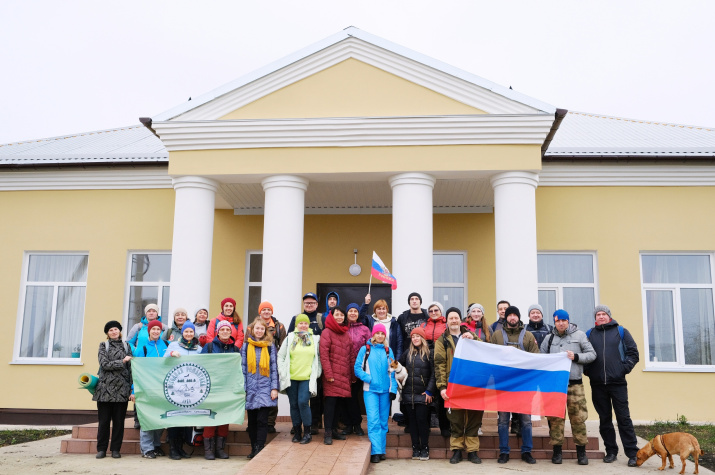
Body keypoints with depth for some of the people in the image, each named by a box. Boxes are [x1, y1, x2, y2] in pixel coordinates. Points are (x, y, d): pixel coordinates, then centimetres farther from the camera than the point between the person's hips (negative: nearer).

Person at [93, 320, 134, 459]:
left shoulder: (126, 346, 11)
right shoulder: (103, 346, 8)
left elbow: (131, 368, 5)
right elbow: (105, 364, -7)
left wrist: (132, 390, -1)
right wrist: (122, 361, -8)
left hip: (121, 389, 1)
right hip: (105, 389, -1)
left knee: (119, 421, 4)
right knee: (104, 420, 2)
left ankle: (116, 449, 12)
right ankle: (101, 449, 12)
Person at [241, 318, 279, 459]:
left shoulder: (270, 347, 6)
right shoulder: (246, 346, 8)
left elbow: (274, 368, 5)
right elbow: (243, 368, 7)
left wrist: (274, 388, -2)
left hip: (265, 387, -1)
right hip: (251, 388, 2)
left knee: (262, 420, -9)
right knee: (252, 421, 7)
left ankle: (259, 448, -7)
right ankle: (254, 449, 16)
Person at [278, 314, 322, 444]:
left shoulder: (315, 339, 9)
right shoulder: (290, 338, 7)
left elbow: (318, 359, 14)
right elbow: (280, 356, 8)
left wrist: (316, 373, 6)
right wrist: (282, 372, 0)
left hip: (307, 378, -1)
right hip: (291, 378, 2)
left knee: (303, 402, -13)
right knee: (294, 404, 6)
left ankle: (307, 433, -2)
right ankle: (297, 432, 17)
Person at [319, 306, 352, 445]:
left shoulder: (346, 334, 16)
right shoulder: (327, 332, -4)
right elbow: (324, 354, -11)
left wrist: (352, 373, 13)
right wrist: (328, 374, -16)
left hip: (344, 375, 6)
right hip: (332, 374, -6)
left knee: (340, 402, 8)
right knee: (330, 402, -7)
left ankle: (334, 429, 19)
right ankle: (328, 433, -3)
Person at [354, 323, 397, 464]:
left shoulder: (388, 351, 10)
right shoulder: (365, 349, 3)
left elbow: (392, 371, 8)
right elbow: (357, 368, 0)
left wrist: (393, 389, 0)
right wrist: (369, 378, -14)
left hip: (385, 390, 3)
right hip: (370, 390, -3)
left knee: (383, 421, 7)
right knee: (373, 420, -11)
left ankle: (382, 450, 15)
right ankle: (375, 451, -9)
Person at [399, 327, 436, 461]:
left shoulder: (428, 353, -1)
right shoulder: (407, 353, 10)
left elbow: (433, 374, -3)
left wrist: (429, 391, -8)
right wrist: (401, 384, 8)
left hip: (423, 394, -3)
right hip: (408, 393, 3)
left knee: (422, 420, -4)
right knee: (413, 420, 6)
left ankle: (425, 448, 7)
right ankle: (415, 448, 13)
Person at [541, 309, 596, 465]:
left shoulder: (579, 335, 5)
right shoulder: (549, 338, 10)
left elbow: (592, 354, 4)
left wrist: (576, 357, -9)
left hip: (575, 383, -1)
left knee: (578, 417, -2)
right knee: (555, 418, 1)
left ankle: (581, 451, 10)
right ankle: (557, 450, 10)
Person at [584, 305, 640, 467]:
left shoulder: (621, 332, 6)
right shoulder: (589, 334, 10)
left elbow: (633, 352, 5)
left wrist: (625, 368, -5)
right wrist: (587, 370, 1)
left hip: (617, 382, -2)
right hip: (597, 384, 2)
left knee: (623, 418, -3)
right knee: (605, 419, 8)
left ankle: (632, 453, 2)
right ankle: (611, 451, 17)